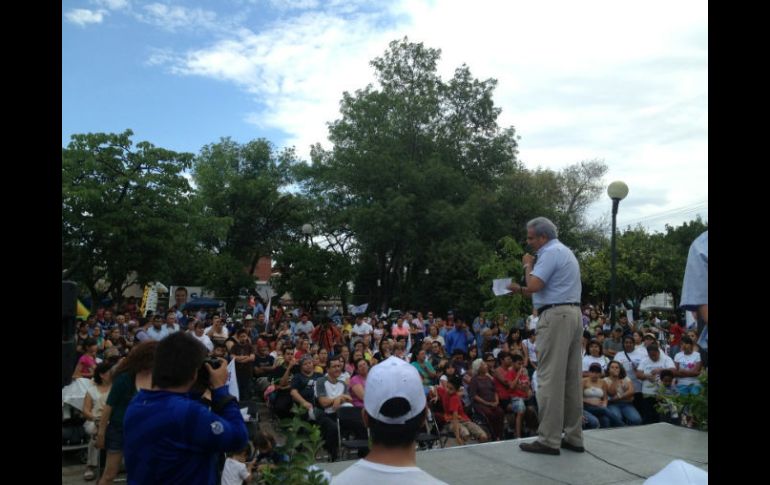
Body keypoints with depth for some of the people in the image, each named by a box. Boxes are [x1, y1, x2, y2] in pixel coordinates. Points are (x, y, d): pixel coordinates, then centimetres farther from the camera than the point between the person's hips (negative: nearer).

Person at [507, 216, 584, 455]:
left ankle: (549, 440, -5)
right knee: (571, 378, 10)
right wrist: (519, 290, 19)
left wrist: (527, 265, -1)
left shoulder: (551, 252, -10)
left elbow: (534, 286, -18)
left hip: (555, 316, -10)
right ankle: (573, 437, 15)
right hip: (573, 314, 10)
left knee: (550, 379, -8)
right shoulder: (565, 251, 23)